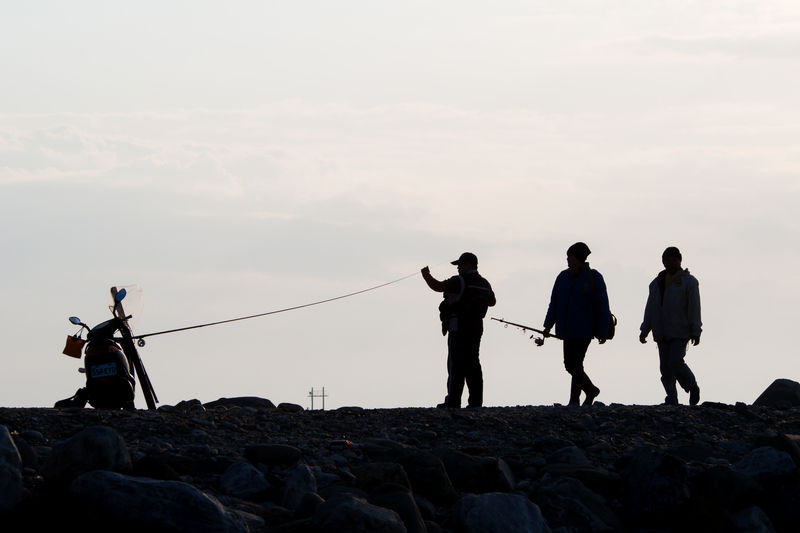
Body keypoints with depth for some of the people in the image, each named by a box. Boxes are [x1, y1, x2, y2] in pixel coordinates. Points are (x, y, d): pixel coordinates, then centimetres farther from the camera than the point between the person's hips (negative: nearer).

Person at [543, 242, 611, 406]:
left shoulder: (593, 278, -6)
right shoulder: (563, 277, 9)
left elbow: (603, 306, -6)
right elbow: (554, 303, 15)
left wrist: (603, 331, -9)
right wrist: (548, 325, 8)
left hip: (584, 330, -6)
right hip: (567, 330, 6)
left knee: (576, 363, -8)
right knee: (570, 364, 8)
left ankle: (574, 399, 3)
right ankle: (590, 390, 28)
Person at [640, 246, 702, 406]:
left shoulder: (688, 281, 2)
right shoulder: (657, 283, 17)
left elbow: (694, 307, -4)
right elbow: (650, 309, 20)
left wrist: (695, 332, -11)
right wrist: (644, 330, 14)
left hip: (681, 331, -5)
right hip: (662, 333, 5)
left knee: (676, 361, -19)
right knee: (665, 367, -1)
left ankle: (693, 388, 3)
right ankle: (671, 400, 2)